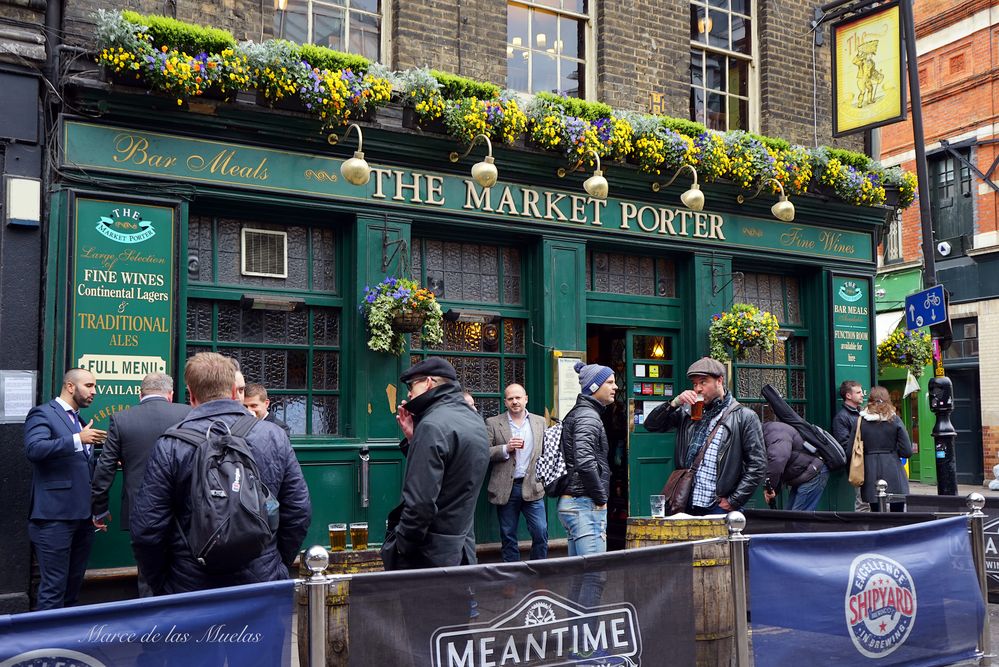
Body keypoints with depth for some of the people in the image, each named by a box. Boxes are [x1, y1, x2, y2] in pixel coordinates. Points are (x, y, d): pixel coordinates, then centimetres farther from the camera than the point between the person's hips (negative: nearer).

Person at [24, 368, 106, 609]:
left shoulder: (80, 421, 19)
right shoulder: (43, 414, -6)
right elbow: (33, 448, -24)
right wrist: (78, 439, -26)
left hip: (83, 515, 8)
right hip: (55, 515, -8)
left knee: (74, 582, 16)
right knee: (54, 585, -4)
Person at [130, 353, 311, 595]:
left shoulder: (170, 446, -9)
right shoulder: (275, 436, -3)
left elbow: (147, 529, -9)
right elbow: (300, 513, -1)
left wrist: (161, 586, 6)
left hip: (189, 587, -1)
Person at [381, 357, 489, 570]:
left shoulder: (434, 425, -19)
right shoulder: (475, 421, 10)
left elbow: (421, 502, -24)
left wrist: (399, 548, -15)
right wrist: (413, 438, 6)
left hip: (429, 554, -9)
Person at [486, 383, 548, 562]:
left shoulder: (540, 422, 10)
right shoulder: (493, 423, 2)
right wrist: (506, 449, -16)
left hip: (532, 486, 1)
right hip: (506, 488, -1)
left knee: (541, 532, -4)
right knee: (508, 536, 7)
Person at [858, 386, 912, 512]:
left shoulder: (861, 421, -2)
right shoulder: (894, 420, -3)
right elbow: (907, 452, -5)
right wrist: (892, 451, 13)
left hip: (871, 474, 1)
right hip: (893, 474, -1)